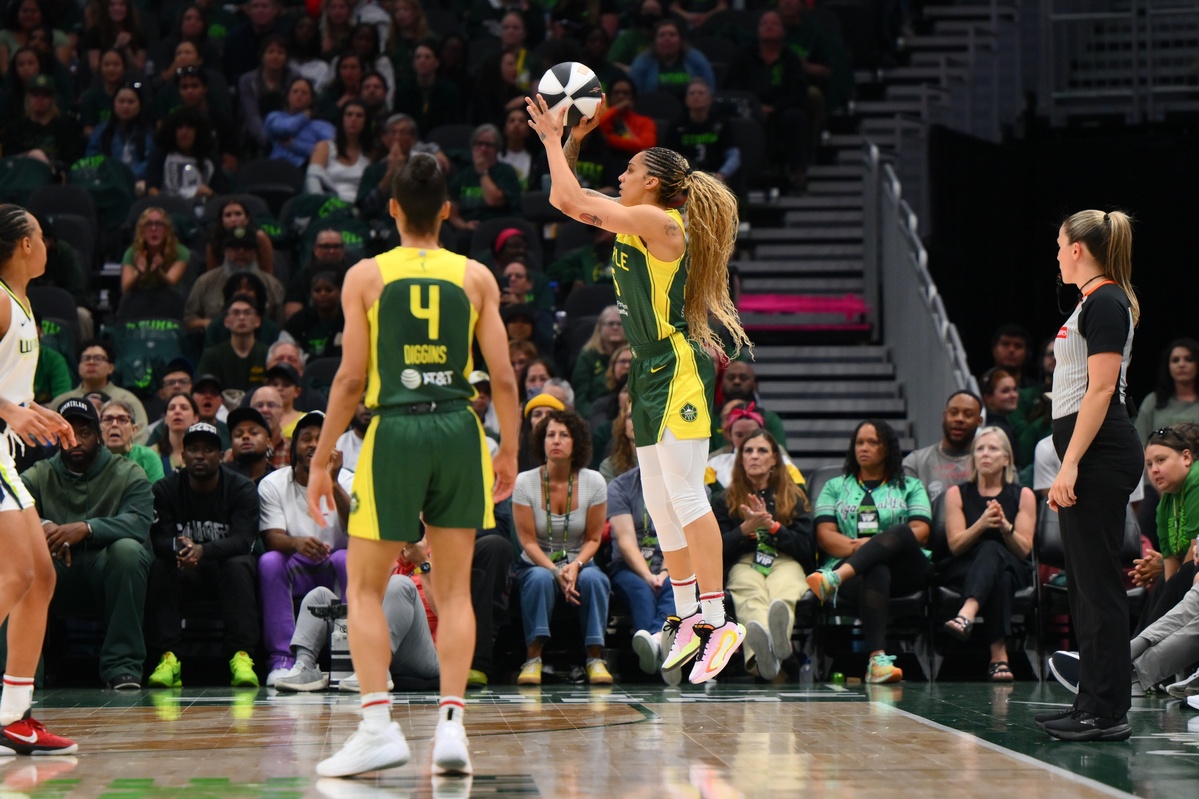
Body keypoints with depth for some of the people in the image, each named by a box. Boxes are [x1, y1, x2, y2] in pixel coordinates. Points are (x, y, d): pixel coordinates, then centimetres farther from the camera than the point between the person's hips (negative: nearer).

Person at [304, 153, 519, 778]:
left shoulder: (365, 276, 1)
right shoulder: (476, 277, 6)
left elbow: (351, 379, -2)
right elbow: (503, 378, 3)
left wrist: (321, 460, 4)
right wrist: (509, 450, 16)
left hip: (394, 432, -2)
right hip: (459, 431, 2)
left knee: (365, 588, 7)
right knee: (454, 591, 9)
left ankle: (378, 726, -5)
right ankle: (450, 724, 0)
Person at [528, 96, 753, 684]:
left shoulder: (659, 222, -12)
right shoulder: (634, 222, 13)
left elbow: (573, 202, -15)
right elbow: (566, 200, 22)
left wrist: (553, 139, -5)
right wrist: (572, 142, 13)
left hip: (679, 368, -10)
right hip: (651, 371, 10)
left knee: (683, 492, -14)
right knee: (659, 499, 11)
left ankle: (717, 619, -15)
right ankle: (687, 616, 17)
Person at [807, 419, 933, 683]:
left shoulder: (910, 487, 23)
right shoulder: (835, 487, 24)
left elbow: (920, 532, 5)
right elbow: (824, 535, 9)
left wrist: (880, 545, -13)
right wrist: (856, 546, -14)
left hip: (904, 569, 1)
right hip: (847, 563, -1)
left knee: (900, 533, -35)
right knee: (876, 572, -40)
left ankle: (833, 580, -55)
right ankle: (877, 659, -58)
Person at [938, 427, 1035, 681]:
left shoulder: (1023, 495, 9)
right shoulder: (957, 493, 10)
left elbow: (1024, 549, 0)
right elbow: (955, 545, -3)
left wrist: (1005, 526, -21)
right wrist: (981, 524, -21)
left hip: (1012, 569, 0)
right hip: (963, 570, 0)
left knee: (991, 551, -38)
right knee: (998, 578, -38)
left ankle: (966, 615, -63)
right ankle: (999, 655, -53)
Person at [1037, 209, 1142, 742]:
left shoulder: (1105, 303, -13)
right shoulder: (1097, 302, 18)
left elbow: (1101, 389, -19)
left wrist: (1070, 465, -22)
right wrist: (1070, 465, 21)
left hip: (1099, 453, -11)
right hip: (1092, 456, 11)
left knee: (1098, 582, -8)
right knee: (1084, 582, 12)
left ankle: (1108, 714, -7)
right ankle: (1094, 704, 16)